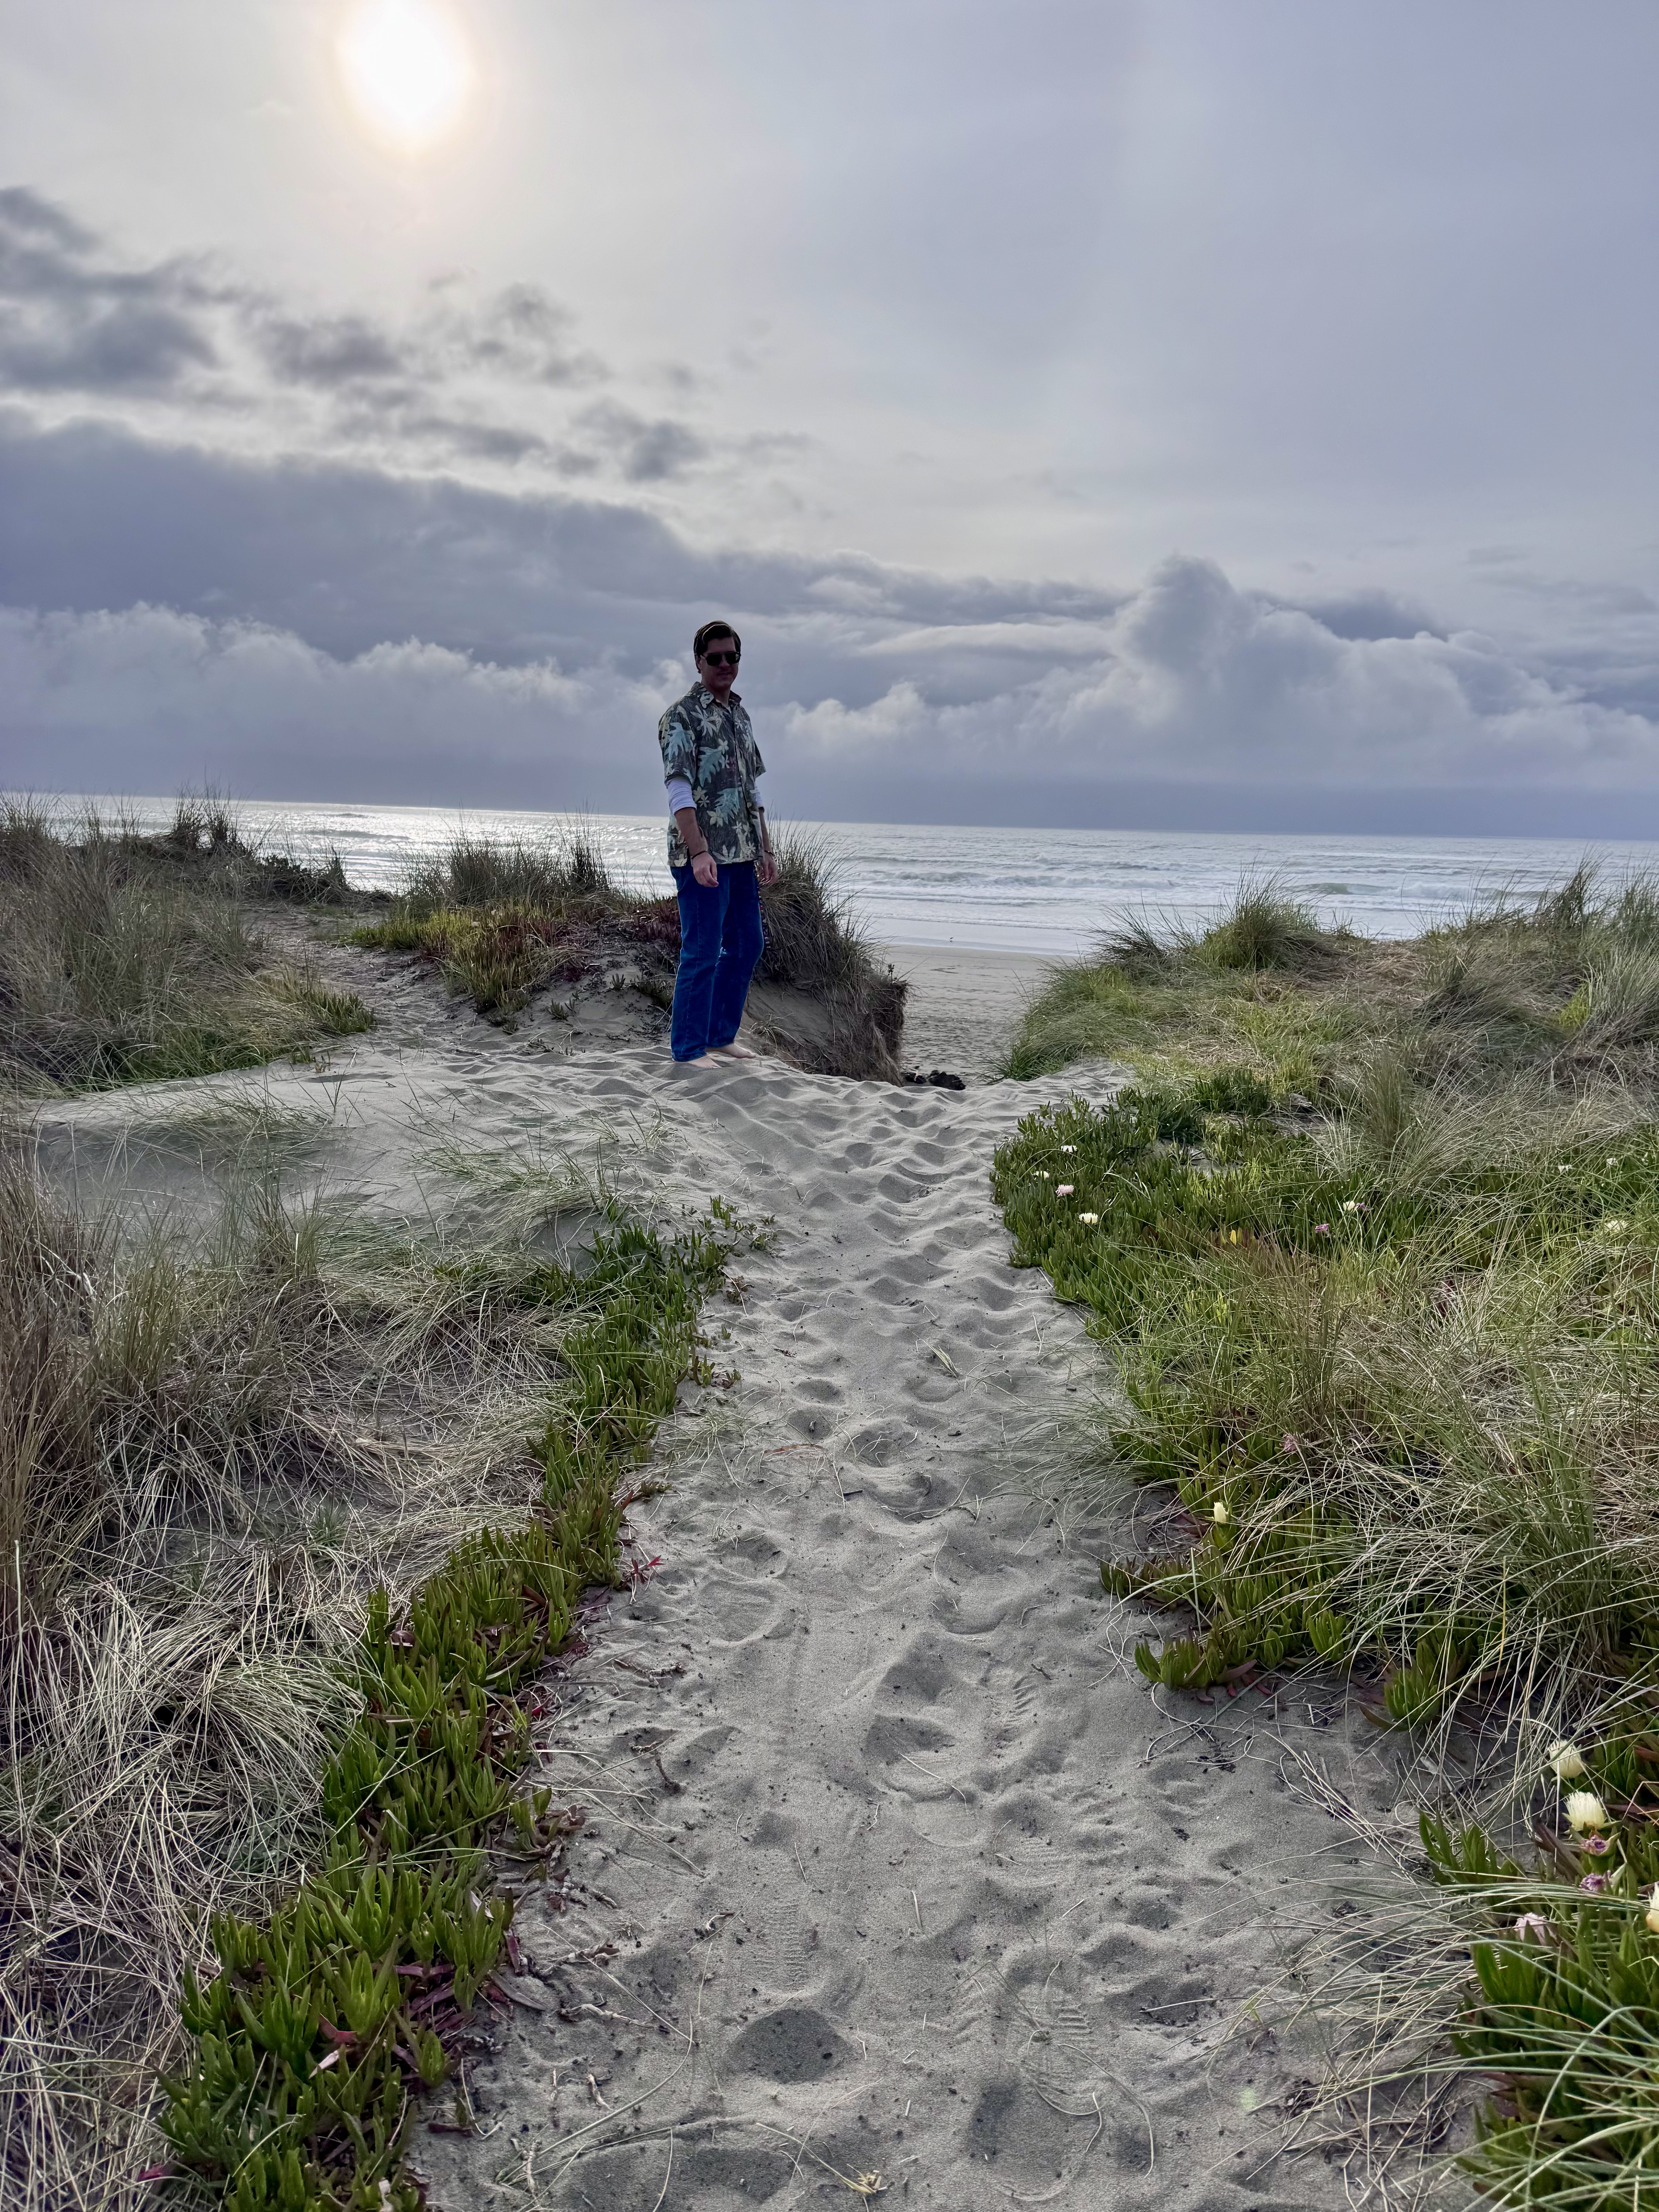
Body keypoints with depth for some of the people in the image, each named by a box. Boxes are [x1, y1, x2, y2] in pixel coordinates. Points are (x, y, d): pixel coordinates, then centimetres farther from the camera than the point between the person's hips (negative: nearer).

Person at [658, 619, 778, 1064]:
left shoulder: (740, 714, 16)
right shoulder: (682, 717, -8)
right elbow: (679, 790, -16)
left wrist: (765, 850, 18)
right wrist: (699, 852, -25)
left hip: (742, 856, 8)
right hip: (703, 856, -8)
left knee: (747, 945, 14)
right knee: (702, 953, -5)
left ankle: (721, 1036, 25)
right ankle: (689, 1049, 4)